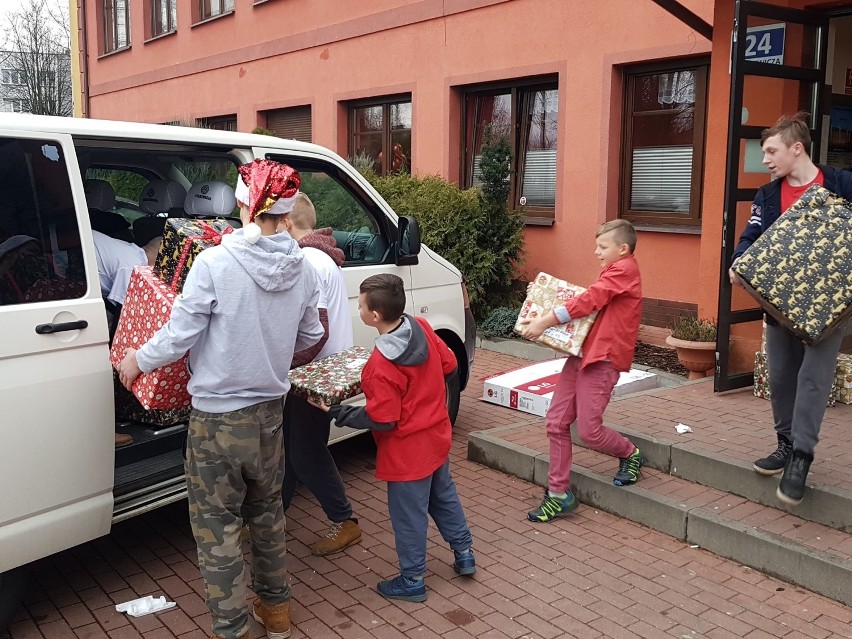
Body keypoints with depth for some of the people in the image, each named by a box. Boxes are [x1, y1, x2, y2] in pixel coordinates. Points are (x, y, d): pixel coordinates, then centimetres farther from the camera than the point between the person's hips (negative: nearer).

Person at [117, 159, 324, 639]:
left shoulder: (215, 263, -19)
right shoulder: (301, 269, -4)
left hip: (217, 416, -5)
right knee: (267, 511, 23)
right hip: (270, 410, 5)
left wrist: (138, 360, 5)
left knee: (217, 526, 9)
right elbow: (309, 338, 8)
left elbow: (179, 336, -15)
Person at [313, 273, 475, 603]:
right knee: (444, 495, 26)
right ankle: (464, 554, 40)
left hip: (407, 451, -8)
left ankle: (412, 581, 25)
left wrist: (336, 412, -14)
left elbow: (382, 420, -22)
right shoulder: (422, 328, -8)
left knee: (408, 515, 9)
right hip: (437, 436, 8)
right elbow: (449, 366, 3)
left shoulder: (381, 366, -29)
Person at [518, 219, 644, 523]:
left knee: (589, 430, -6)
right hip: (581, 354, 9)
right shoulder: (613, 272, 22)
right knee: (556, 423, 2)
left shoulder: (624, 269, -9)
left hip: (602, 360, -9)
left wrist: (545, 321, -19)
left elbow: (588, 301, -17)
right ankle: (559, 493, 10)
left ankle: (631, 454, 25)